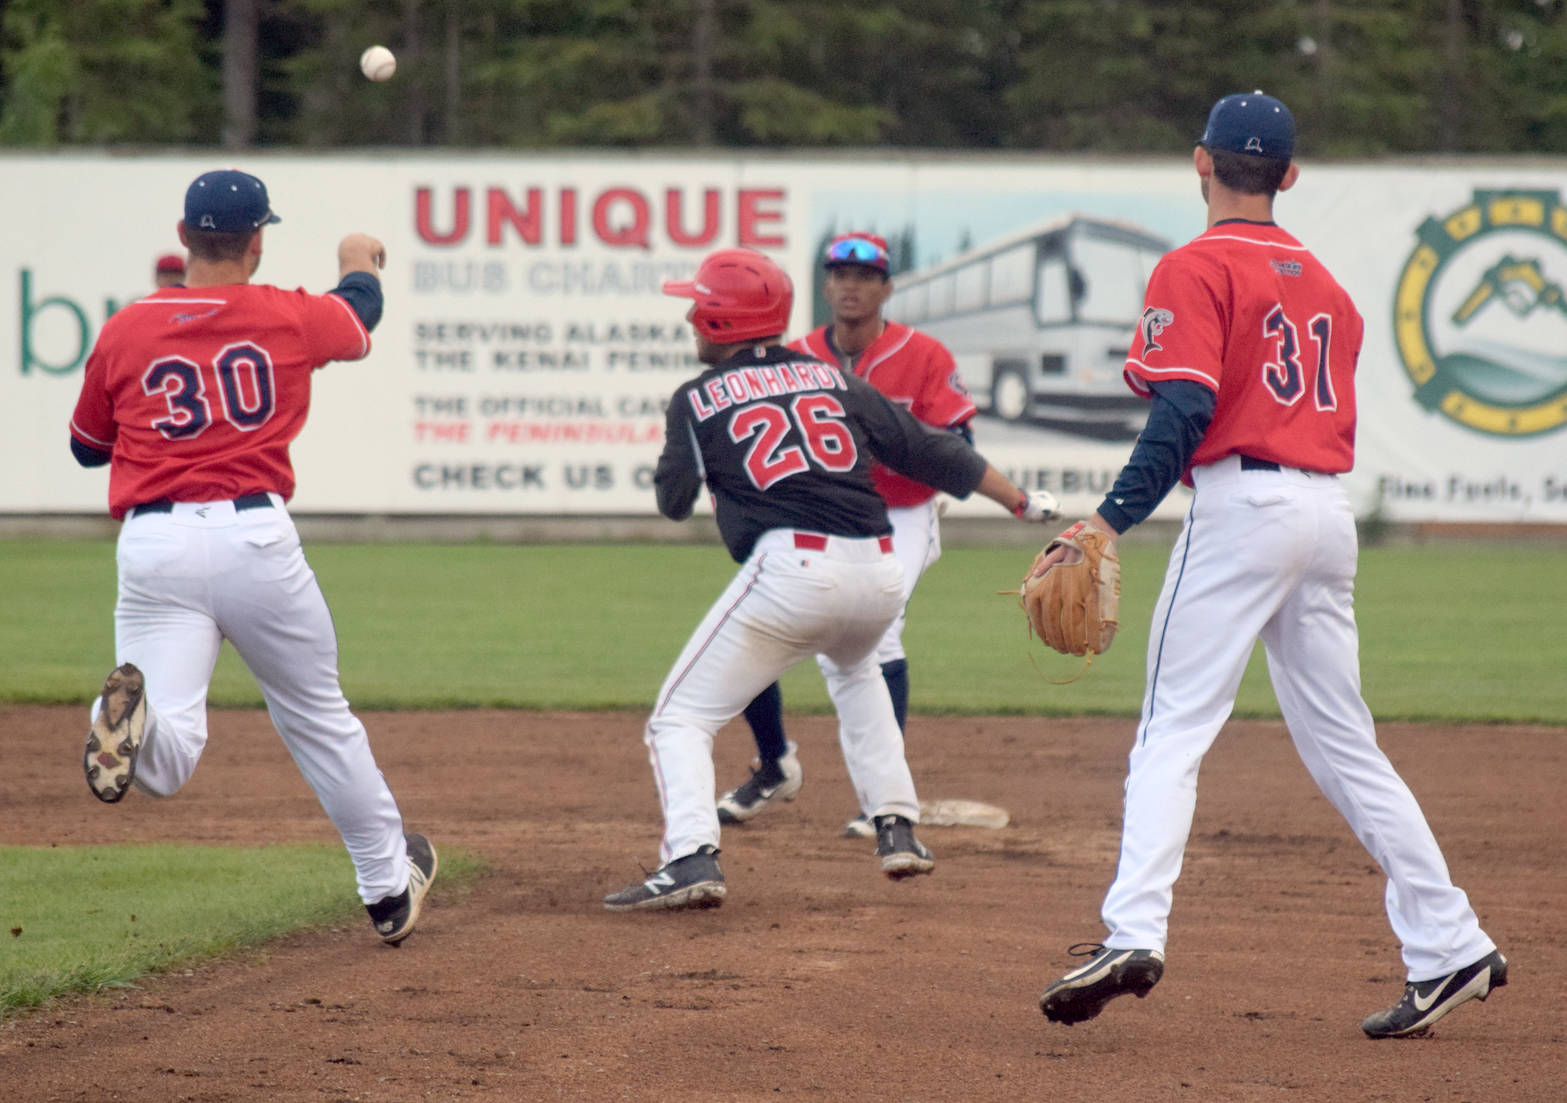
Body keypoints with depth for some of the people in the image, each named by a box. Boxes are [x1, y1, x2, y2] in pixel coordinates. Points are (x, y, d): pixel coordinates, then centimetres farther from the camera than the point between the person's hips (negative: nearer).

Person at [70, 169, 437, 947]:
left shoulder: (125, 331, 6)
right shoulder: (290, 317, 4)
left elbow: (87, 446, 20)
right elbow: (360, 319, 28)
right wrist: (359, 266, 50)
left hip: (152, 545, 0)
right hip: (253, 536, 0)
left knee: (164, 762, -7)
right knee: (318, 718, 20)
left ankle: (132, 707, -43)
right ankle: (389, 883, 33)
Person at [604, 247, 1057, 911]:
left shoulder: (699, 399, 8)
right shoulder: (833, 379, 18)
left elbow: (673, 502, 8)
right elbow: (928, 452, 17)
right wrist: (1022, 501, 25)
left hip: (793, 570, -5)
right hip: (880, 576, 5)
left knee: (681, 717, 2)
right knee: (855, 669, 38)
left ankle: (692, 858, -22)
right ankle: (898, 828, 30)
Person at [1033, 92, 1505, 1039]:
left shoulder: (1198, 269, -4)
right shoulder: (1322, 281, 18)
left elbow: (1183, 416, -16)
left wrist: (1110, 523, -22)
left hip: (1244, 501, -7)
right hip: (1330, 509, 7)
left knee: (1173, 732, -10)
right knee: (1343, 742, 13)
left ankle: (1134, 932, -26)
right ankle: (1450, 947, 12)